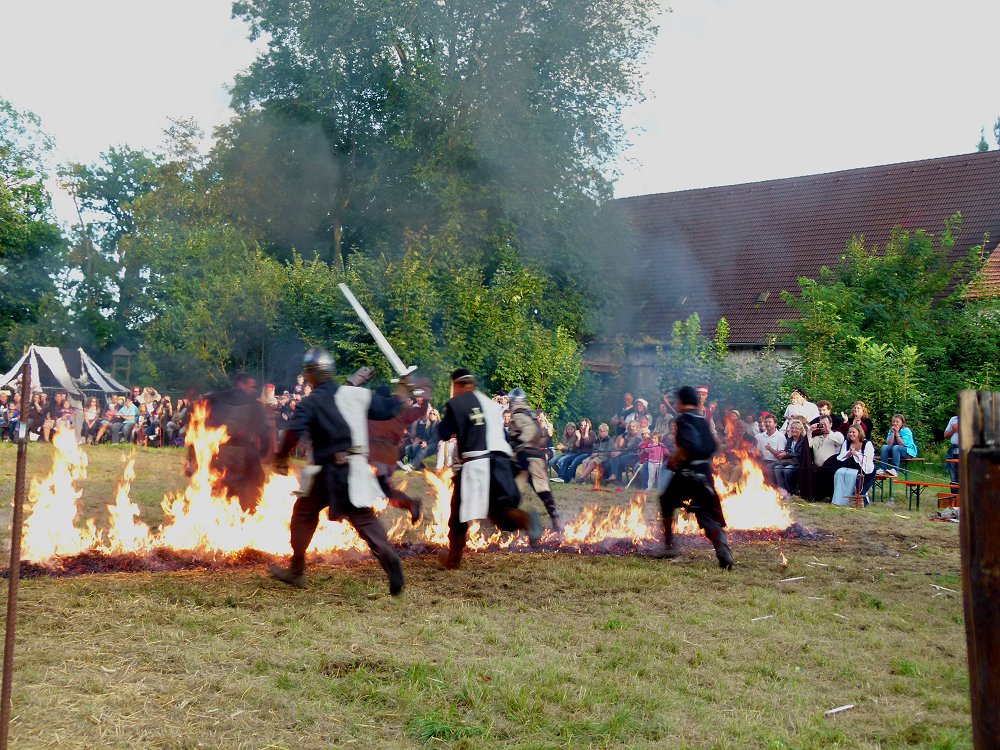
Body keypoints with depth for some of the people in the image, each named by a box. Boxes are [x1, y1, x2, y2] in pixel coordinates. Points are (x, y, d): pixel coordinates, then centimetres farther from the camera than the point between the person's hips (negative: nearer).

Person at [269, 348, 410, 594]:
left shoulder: (310, 402, -6)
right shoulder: (355, 394, 7)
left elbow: (294, 431, -21)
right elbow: (387, 409, 14)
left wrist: (281, 457, -7)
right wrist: (401, 390, 32)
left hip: (330, 472, -4)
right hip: (356, 469, 4)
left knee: (304, 512, 15)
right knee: (364, 518, 2)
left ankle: (296, 571, 22)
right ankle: (388, 556, -25)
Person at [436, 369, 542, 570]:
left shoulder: (455, 403, 4)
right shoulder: (492, 403, 21)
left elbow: (444, 434, 1)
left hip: (475, 461, -4)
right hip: (501, 460, 4)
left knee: (459, 512, 11)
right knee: (500, 509, 5)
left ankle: (453, 557, 18)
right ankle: (524, 518, -27)